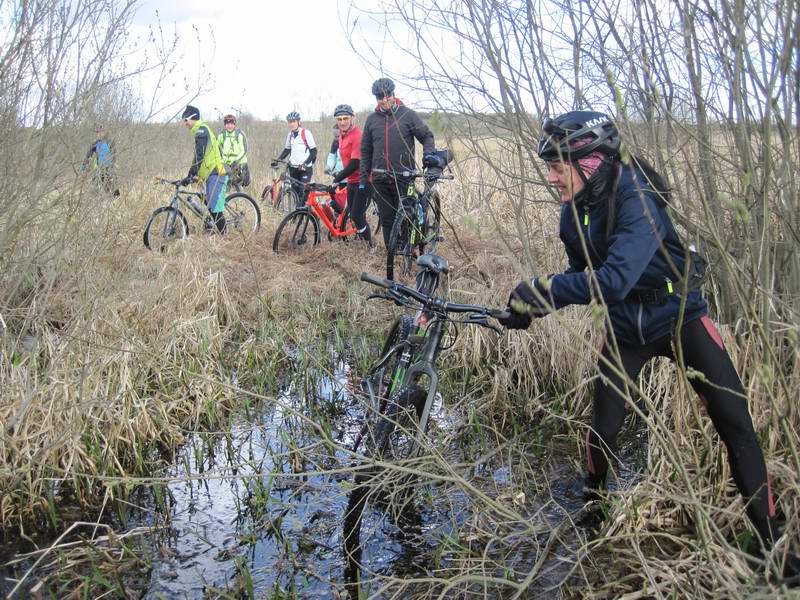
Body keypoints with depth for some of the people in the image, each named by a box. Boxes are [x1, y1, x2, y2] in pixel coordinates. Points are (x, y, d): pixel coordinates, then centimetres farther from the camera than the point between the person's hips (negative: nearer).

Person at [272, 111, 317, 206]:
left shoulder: (306, 133, -8)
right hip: (293, 168, 6)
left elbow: (314, 151, -9)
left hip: (305, 168, -6)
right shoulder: (290, 135, 10)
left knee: (303, 192, -14)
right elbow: (287, 150, 20)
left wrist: (305, 163, -21)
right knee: (295, 192, 6)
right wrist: (277, 160, 7)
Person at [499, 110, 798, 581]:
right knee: (604, 427, 2)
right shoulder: (575, 212, -7)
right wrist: (534, 308, 1)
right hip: (626, 329, 5)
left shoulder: (637, 199, -29)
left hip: (680, 317, -5)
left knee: (736, 424, -6)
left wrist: (541, 289, -36)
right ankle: (593, 506, 31)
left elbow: (613, 280, -42)